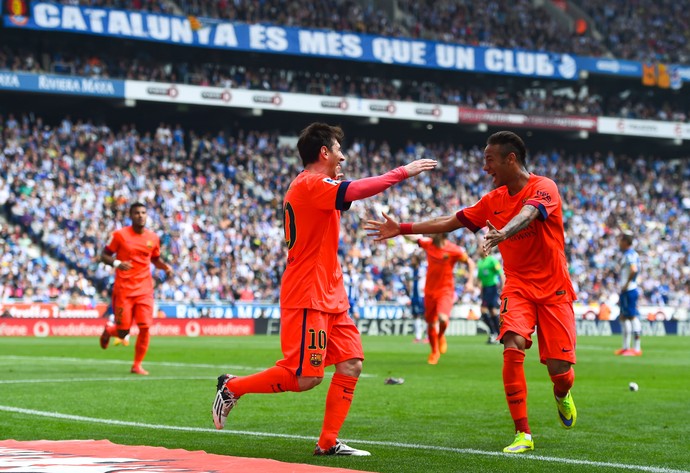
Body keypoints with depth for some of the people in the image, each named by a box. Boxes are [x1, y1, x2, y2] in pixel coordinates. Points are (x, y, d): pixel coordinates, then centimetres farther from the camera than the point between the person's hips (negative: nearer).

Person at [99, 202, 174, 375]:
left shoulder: (153, 238, 8)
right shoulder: (120, 235, -3)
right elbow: (104, 256, 0)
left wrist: (166, 266, 1)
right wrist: (116, 263, -20)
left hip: (144, 289, 3)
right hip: (123, 289, -3)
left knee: (145, 327, -9)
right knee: (123, 332, -2)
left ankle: (137, 365, 6)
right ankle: (108, 330, 35)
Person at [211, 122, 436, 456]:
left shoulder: (312, 185, 17)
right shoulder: (310, 183, -15)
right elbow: (354, 191, -28)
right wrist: (402, 172, -21)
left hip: (329, 297, 10)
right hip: (308, 297, -10)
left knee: (351, 365, 3)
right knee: (305, 378, -10)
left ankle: (328, 443, 6)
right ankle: (232, 387, 6)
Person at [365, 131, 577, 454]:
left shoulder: (543, 187, -11)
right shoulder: (493, 201, 7)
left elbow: (527, 215, -32)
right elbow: (451, 222, 13)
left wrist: (502, 234, -53)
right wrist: (402, 229, 9)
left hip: (553, 290, -3)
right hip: (518, 287, 4)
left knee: (559, 369, -5)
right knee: (512, 348, -22)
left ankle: (563, 395, 35)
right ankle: (522, 434, -16)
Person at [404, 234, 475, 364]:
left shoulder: (454, 250, -13)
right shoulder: (428, 244, -2)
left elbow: (471, 263, -2)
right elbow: (412, 237, 1)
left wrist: (470, 282, -10)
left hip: (446, 290, -4)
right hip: (430, 290, 4)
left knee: (443, 319, -26)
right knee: (430, 323, 9)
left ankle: (441, 336, 10)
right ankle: (434, 352, 31)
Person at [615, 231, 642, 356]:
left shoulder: (629, 255, -14)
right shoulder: (630, 254, 17)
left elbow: (634, 270, -30)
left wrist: (626, 285, -22)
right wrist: (621, 292, 26)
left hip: (629, 290, -11)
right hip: (625, 291, 11)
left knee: (633, 316, -10)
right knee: (624, 317, 17)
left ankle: (637, 348, -11)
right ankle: (626, 347, 26)